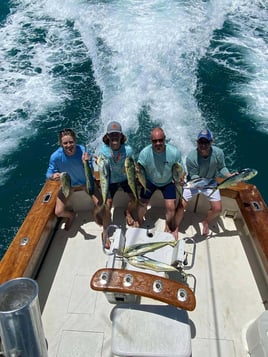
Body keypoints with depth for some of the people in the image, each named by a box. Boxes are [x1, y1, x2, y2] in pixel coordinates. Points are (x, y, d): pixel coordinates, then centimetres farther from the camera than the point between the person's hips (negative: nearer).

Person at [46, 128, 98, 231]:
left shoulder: (83, 151, -30)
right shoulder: (55, 156, -30)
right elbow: (48, 174, -19)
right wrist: (53, 176, -43)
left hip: (85, 181, -1)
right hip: (68, 185, 1)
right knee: (58, 212, -7)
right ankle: (71, 215, 33)